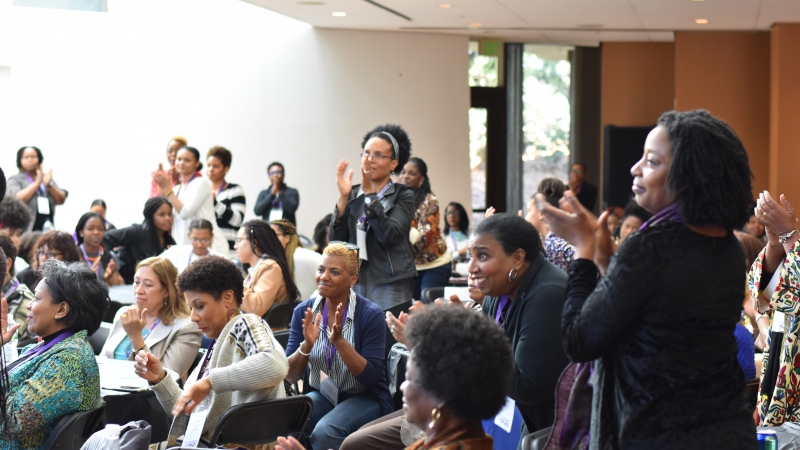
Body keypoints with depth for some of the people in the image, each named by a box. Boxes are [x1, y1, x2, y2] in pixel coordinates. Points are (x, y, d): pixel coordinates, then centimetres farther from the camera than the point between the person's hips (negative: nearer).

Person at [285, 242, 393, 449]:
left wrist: (339, 340, -29)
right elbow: (290, 375, -4)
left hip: (365, 399, -3)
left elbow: (371, 378, -18)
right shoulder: (303, 311, -3)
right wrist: (306, 345, -23)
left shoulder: (370, 314, -14)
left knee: (324, 431, -31)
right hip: (321, 396, 3)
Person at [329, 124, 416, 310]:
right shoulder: (352, 194, 10)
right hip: (353, 285, 3)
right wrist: (343, 197, -9)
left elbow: (389, 235, -15)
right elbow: (335, 241, 0)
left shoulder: (403, 195, 1)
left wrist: (369, 192, -16)